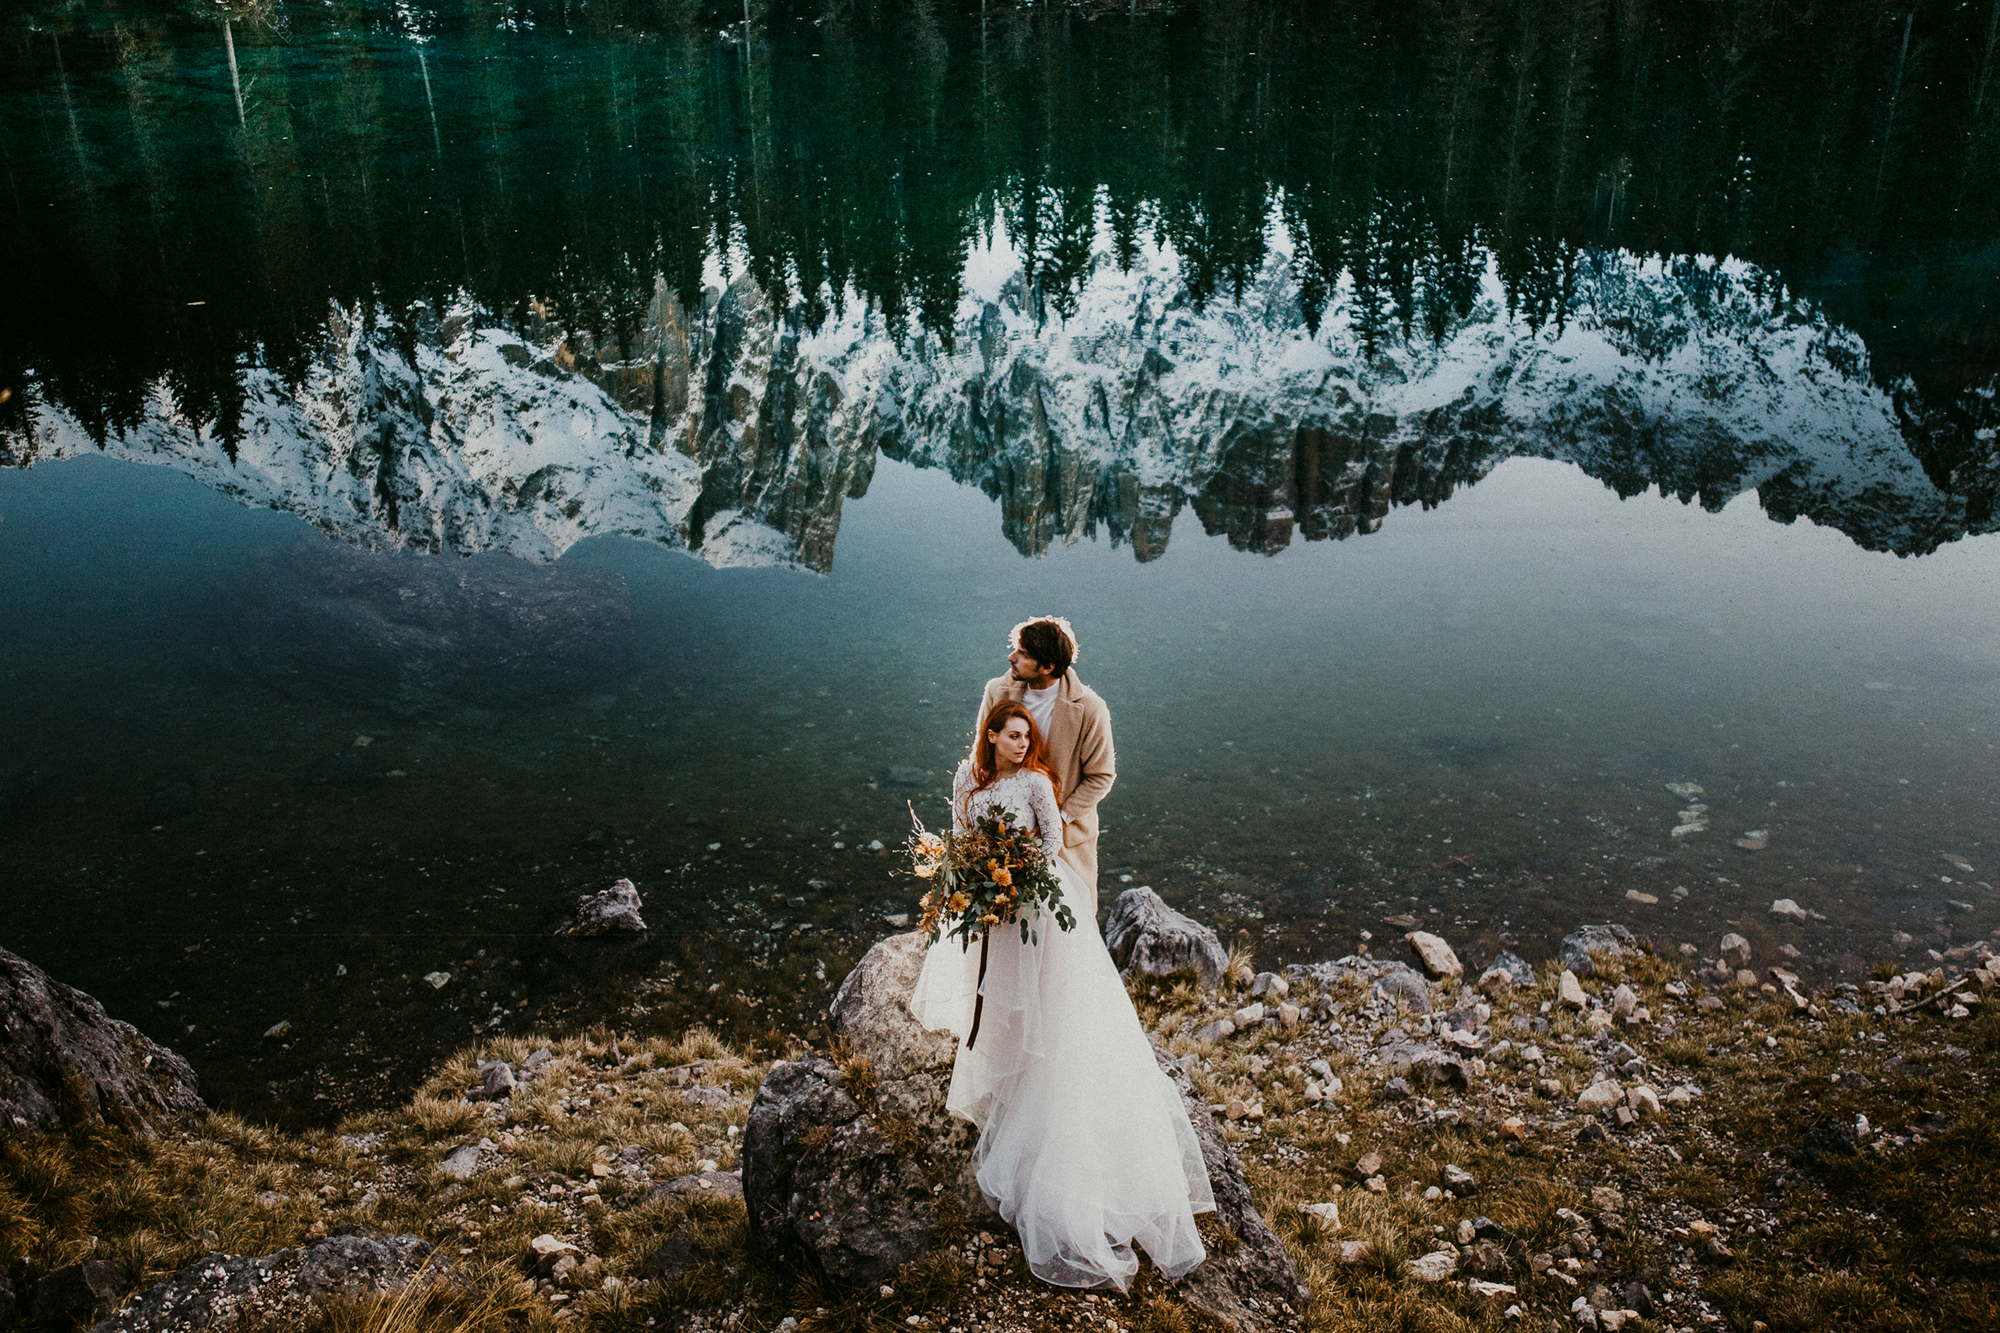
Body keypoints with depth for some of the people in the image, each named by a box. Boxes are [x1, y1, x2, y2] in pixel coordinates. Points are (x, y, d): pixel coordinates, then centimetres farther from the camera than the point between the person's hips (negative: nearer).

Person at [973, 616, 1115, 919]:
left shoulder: (1089, 709, -21)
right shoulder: (998, 692, -11)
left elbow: (1101, 777, -11)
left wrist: (1059, 819, -16)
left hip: (1066, 836, -2)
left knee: (1072, 917, 15)